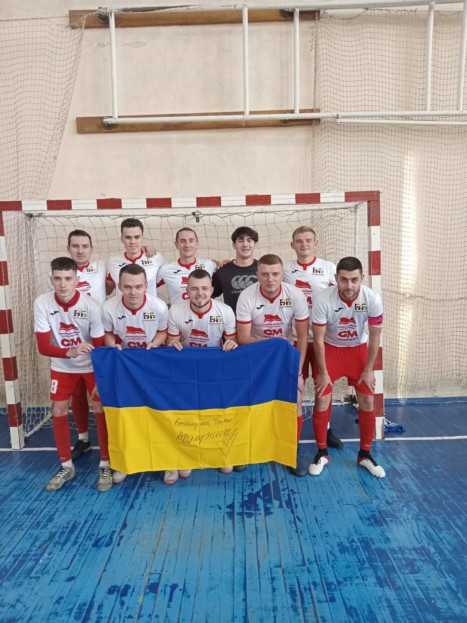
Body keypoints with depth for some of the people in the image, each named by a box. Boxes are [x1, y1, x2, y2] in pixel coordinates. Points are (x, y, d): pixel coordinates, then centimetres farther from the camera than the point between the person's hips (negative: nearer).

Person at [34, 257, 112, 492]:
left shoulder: (91, 306, -26)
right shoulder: (42, 303, -21)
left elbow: (100, 347, -18)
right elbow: (43, 346, -21)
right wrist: (70, 352, -40)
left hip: (91, 365, -2)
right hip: (61, 365, 2)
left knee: (100, 410, -6)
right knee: (58, 413, 3)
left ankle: (105, 465, 11)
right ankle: (66, 466, 21)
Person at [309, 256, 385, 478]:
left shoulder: (373, 299, -24)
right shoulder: (323, 300, -29)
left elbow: (374, 337, -10)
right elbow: (318, 340, -18)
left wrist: (368, 370, -7)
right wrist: (323, 373, -14)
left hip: (359, 349, 2)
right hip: (330, 349, -2)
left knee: (367, 403, 1)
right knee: (322, 402, -5)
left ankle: (365, 454, 21)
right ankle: (322, 453, 15)